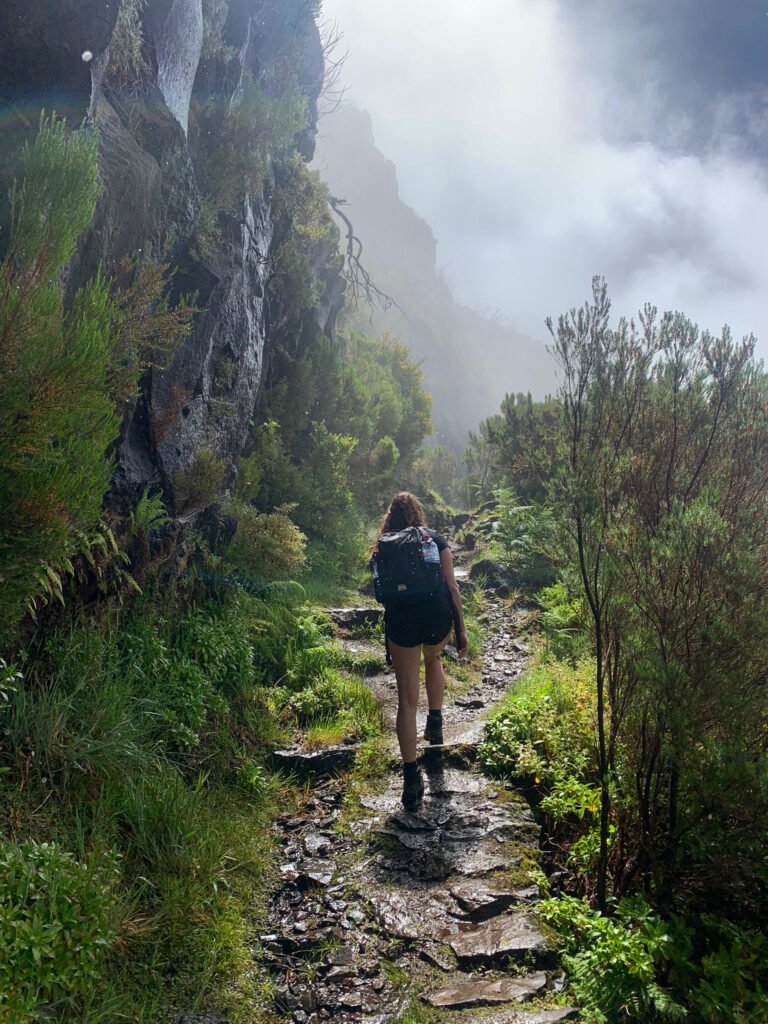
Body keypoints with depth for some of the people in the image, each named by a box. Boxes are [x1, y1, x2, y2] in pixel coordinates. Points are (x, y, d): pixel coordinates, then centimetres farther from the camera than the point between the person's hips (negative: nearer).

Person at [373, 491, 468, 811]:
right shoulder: (436, 540, 6)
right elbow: (452, 587, 3)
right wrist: (461, 629, 8)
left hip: (401, 620, -1)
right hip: (437, 617, 1)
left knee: (406, 698, 3)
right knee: (433, 660, 37)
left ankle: (411, 775, 0)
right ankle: (435, 722, 33)